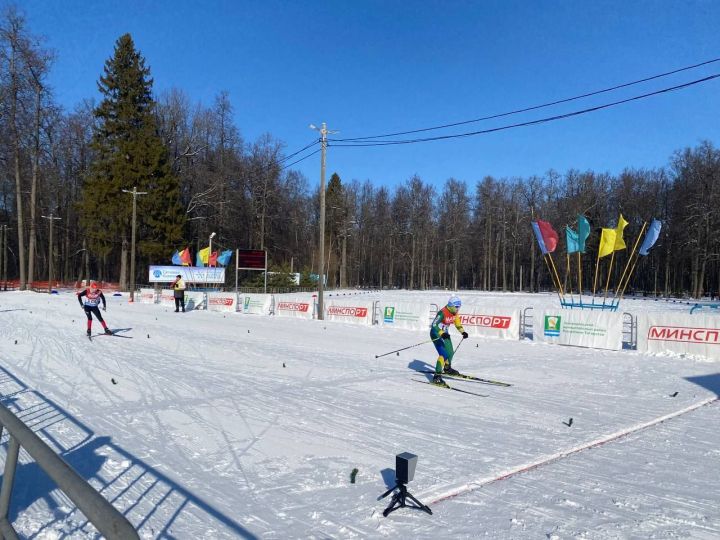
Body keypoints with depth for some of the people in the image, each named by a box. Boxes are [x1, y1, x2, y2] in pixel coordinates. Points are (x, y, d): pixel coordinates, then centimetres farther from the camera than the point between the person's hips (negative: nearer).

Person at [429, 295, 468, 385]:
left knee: (450, 352, 21)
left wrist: (463, 332, -3)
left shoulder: (455, 312, -4)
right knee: (444, 354, -21)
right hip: (436, 333, -8)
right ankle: (437, 376, -18)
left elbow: (458, 323, 12)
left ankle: (447, 368, 49)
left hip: (444, 333, 9)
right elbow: (434, 325, -34)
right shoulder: (443, 313, -28)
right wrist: (442, 334, -48)